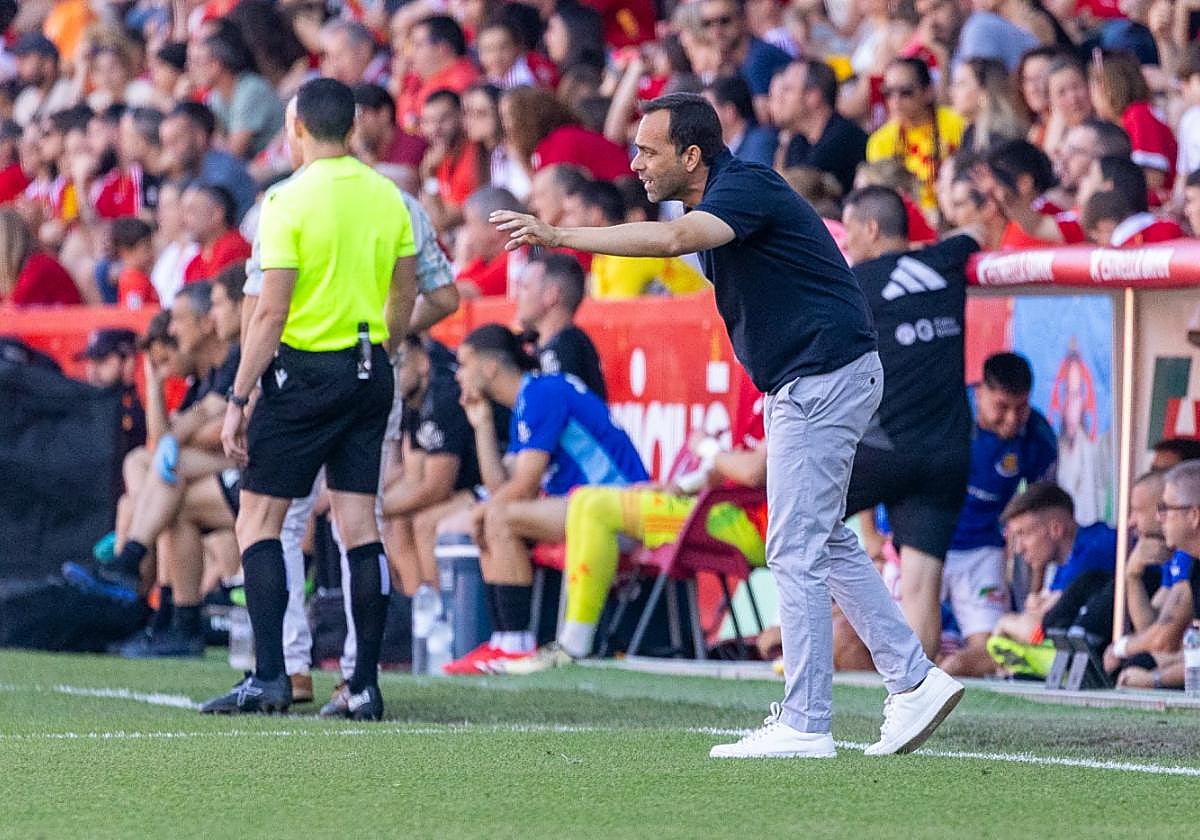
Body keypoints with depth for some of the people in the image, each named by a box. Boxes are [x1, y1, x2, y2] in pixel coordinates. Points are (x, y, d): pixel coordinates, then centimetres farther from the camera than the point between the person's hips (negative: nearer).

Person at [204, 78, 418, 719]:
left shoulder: (290, 200, -12)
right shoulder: (387, 197, 5)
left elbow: (270, 313, -15)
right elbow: (404, 298, 12)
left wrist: (237, 400, -11)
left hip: (304, 371, -5)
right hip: (369, 372, 6)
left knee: (258, 521, 3)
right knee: (359, 527, 6)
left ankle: (269, 675, -6)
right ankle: (365, 685, 3)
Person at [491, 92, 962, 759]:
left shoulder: (746, 187, -20)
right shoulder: (715, 200, 11)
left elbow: (672, 238, -38)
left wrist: (557, 235, -41)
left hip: (824, 374, -11)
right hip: (804, 383, 11)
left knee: (795, 550, -8)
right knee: (825, 543, 16)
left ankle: (804, 725, -5)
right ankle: (914, 681, 20)